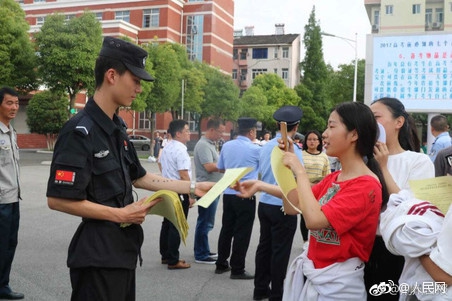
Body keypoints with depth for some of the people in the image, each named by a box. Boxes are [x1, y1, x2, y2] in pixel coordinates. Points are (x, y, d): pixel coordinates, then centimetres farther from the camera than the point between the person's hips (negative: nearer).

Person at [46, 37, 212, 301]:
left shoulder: (116, 129, 10)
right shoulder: (80, 131, -19)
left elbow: (138, 177, 16)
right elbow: (58, 199, -22)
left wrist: (193, 187, 11)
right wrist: (120, 215, -19)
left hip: (123, 249, 9)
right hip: (98, 256, -9)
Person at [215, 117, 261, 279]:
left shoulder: (227, 146, 4)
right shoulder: (255, 149, -10)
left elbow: (220, 168, 15)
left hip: (228, 193, 6)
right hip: (245, 196, -6)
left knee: (226, 229, 15)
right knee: (242, 233, 2)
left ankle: (221, 264, 24)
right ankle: (237, 270, 7)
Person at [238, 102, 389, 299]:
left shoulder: (367, 186, -21)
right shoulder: (333, 178, 6)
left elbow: (313, 220, -31)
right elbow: (292, 206, 6)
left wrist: (299, 172, -21)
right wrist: (289, 163, 1)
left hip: (336, 283, -8)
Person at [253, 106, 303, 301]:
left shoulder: (265, 147, 6)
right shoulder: (293, 150, -15)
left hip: (264, 204, 7)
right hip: (284, 207, -7)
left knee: (264, 246, 15)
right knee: (280, 251, 3)